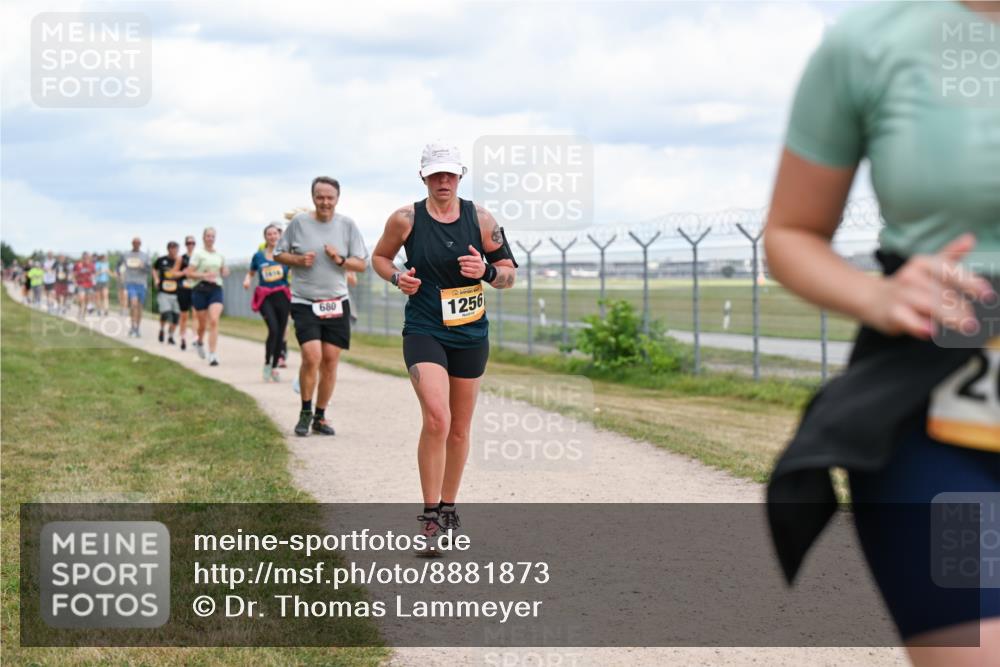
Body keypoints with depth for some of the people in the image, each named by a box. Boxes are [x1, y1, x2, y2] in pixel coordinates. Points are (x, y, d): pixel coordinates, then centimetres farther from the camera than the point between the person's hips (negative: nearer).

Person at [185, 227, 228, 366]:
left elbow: (223, 273, 25)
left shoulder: (219, 255, 11)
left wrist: (225, 272, 2)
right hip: (201, 289, -2)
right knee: (202, 323, 9)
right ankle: (200, 342, 44)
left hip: (216, 289, 2)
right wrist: (204, 276, -20)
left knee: (214, 321, -16)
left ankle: (213, 355, -19)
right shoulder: (198, 254, -2)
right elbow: (189, 273, -6)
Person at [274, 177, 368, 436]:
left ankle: (320, 417, 17)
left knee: (330, 360, 2)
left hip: (336, 303, 2)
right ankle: (305, 412, 5)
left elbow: (362, 264, 5)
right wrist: (299, 260, -10)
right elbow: (279, 254, 9)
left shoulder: (347, 225, 3)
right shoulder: (298, 222, 0)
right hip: (304, 303, -2)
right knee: (311, 357, -15)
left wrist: (340, 260, -13)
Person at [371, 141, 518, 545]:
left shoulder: (481, 219, 0)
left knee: (459, 429, 11)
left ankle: (449, 508, 29)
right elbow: (379, 257, 12)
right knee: (436, 419, -21)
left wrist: (486, 272, -16)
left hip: (472, 335, 3)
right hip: (423, 332, -3)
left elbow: (509, 273, 5)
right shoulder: (406, 220, -5)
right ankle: (430, 515, -12)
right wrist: (397, 278, -9)